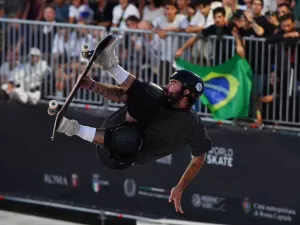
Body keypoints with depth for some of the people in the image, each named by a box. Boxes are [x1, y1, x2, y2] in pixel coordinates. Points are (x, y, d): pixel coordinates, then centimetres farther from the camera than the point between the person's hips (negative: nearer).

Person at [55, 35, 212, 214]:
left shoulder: (193, 125, -4)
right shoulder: (160, 98, 6)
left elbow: (199, 158, 6)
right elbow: (121, 96, 6)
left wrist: (180, 189, 3)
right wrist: (93, 86, -7)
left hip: (124, 157, -3)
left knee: (128, 138, -44)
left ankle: (76, 129, -35)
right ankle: (109, 63, -31)